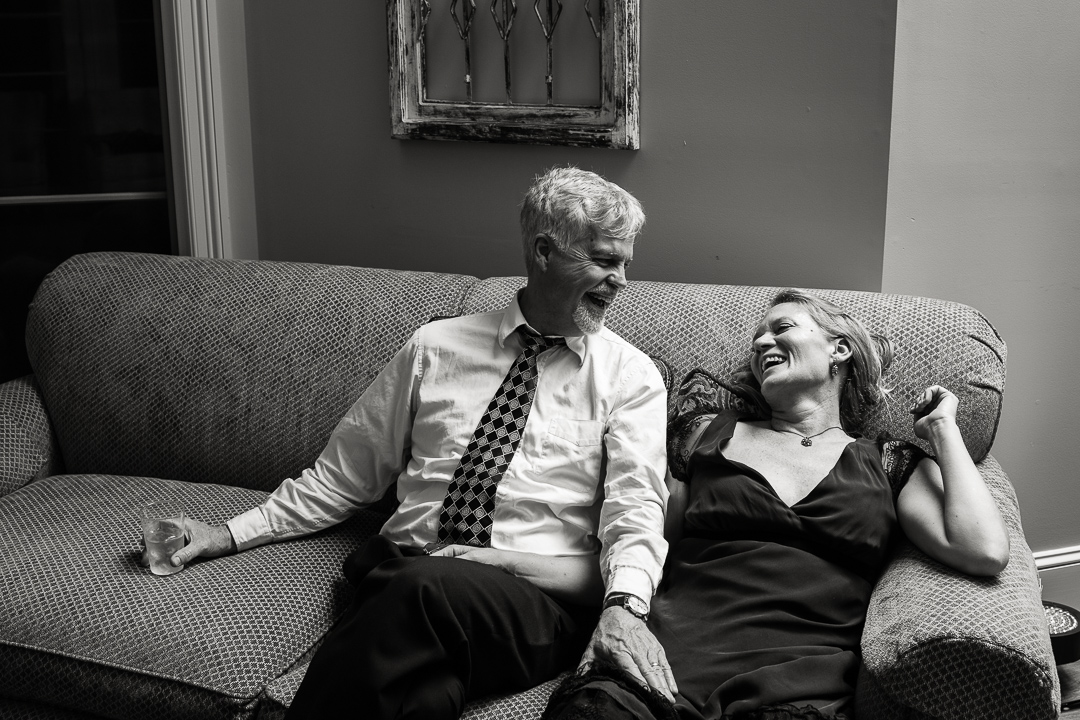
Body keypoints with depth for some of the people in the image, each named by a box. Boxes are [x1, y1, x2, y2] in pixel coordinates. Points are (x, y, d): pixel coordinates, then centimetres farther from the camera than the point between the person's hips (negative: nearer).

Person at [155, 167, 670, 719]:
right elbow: (344, 477, 20)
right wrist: (227, 536, 12)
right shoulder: (434, 347, 15)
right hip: (399, 573, 1)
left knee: (429, 591, -36)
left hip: (536, 596, 0)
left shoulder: (630, 376, 10)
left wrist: (625, 607, -24)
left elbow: (635, 508, -3)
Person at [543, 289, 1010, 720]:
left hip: (797, 683, 0)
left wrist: (942, 428, 14)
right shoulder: (706, 434, 22)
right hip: (669, 654, 1)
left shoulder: (891, 467, 19)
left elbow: (985, 553, 2)